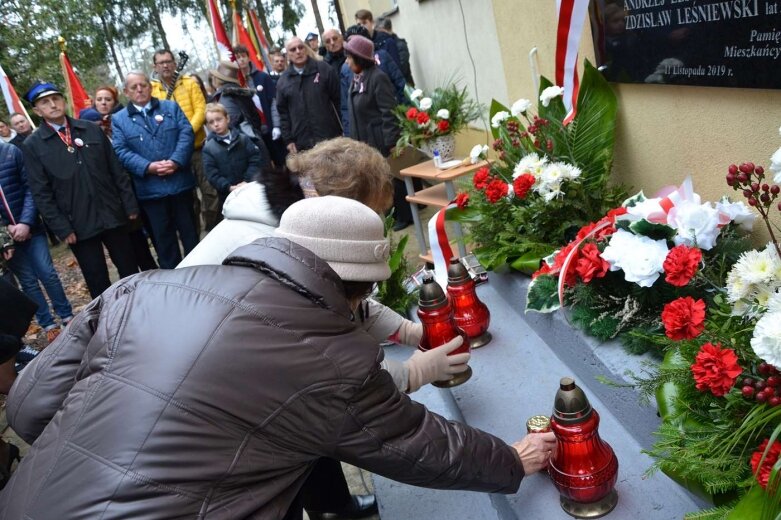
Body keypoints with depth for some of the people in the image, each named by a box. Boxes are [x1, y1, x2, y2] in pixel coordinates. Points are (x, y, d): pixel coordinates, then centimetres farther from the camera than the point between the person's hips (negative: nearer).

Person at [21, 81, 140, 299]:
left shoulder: (92, 130, 6)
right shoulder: (32, 145, -2)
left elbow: (117, 170, 7)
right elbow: (41, 193, -4)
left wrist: (130, 205, 2)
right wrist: (62, 229, -9)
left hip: (112, 215, 2)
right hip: (79, 225, -2)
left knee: (131, 272, 11)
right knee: (98, 283, 7)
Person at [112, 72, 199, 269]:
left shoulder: (171, 107, 9)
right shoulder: (119, 119, 7)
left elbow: (186, 133, -2)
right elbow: (121, 151, -4)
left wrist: (176, 161, -17)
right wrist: (148, 167, -18)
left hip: (180, 182, 1)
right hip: (150, 189, 0)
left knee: (190, 231, 9)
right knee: (163, 238, 8)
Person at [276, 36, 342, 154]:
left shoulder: (324, 69, 0)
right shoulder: (283, 81, 7)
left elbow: (338, 100, 0)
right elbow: (283, 112, 9)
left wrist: (341, 132, -3)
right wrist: (288, 140, 3)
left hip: (330, 137, -2)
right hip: (301, 142, 2)